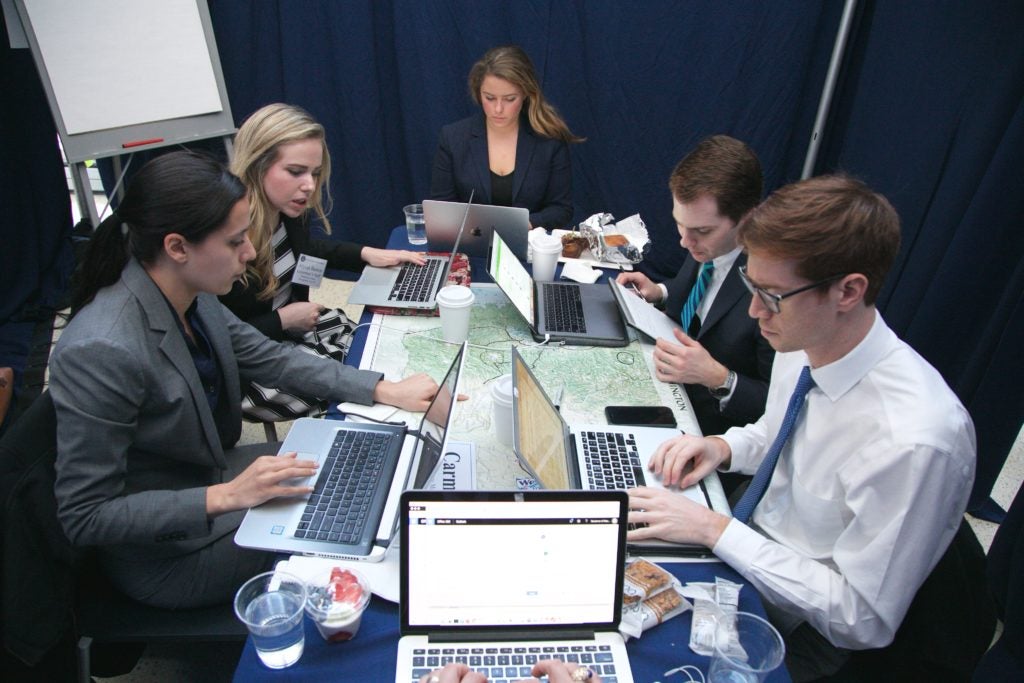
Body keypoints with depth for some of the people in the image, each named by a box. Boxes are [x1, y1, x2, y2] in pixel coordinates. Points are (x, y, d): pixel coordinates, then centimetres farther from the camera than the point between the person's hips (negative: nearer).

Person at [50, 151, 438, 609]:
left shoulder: (192, 296, -10)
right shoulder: (101, 352, -33)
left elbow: (268, 359, 2)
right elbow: (83, 516, -25)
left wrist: (385, 391, -5)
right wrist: (224, 497, -32)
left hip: (213, 472, 7)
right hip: (164, 554, -7)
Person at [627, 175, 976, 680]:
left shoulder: (916, 440, -32)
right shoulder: (803, 341, -9)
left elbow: (865, 619, -24)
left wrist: (714, 530, -25)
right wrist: (722, 447, -9)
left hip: (791, 630, -6)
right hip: (741, 544, 7)